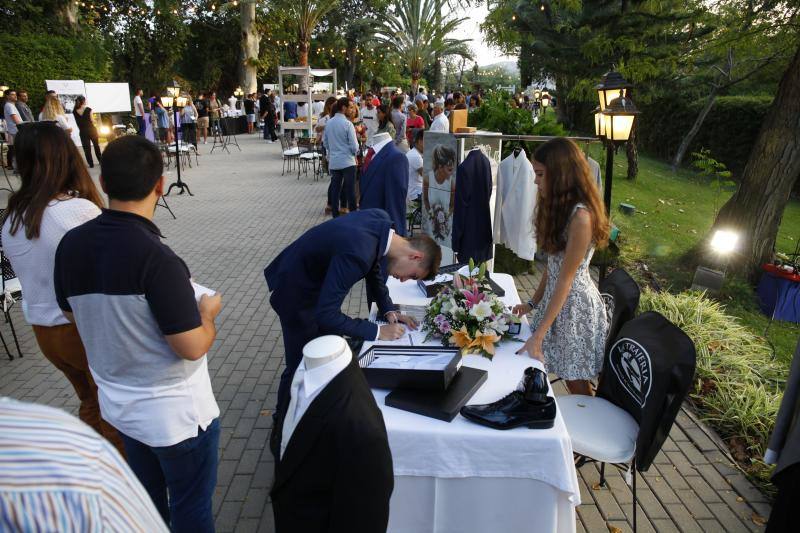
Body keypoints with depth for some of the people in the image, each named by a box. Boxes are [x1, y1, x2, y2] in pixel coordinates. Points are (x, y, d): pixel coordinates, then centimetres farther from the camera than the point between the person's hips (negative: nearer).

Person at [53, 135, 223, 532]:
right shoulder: (155, 257, -29)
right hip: (176, 414, -6)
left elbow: (74, 313, 8)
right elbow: (192, 347, -25)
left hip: (119, 405, 7)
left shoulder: (71, 244, -8)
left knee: (148, 500, 28)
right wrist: (208, 312, -6)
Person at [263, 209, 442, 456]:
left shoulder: (382, 220, -13)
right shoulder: (357, 252, -39)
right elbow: (326, 315, -36)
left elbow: (372, 265, 6)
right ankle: (282, 432, 28)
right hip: (296, 293, -8)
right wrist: (377, 332, -28)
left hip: (316, 280, 9)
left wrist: (388, 310, -3)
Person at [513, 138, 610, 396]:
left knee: (576, 383, 9)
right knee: (565, 372, 16)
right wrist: (533, 303, 9)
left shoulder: (581, 216, -23)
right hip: (555, 297, 8)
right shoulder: (560, 206, 6)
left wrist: (538, 335, -21)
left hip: (575, 303, -8)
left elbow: (566, 279, -22)